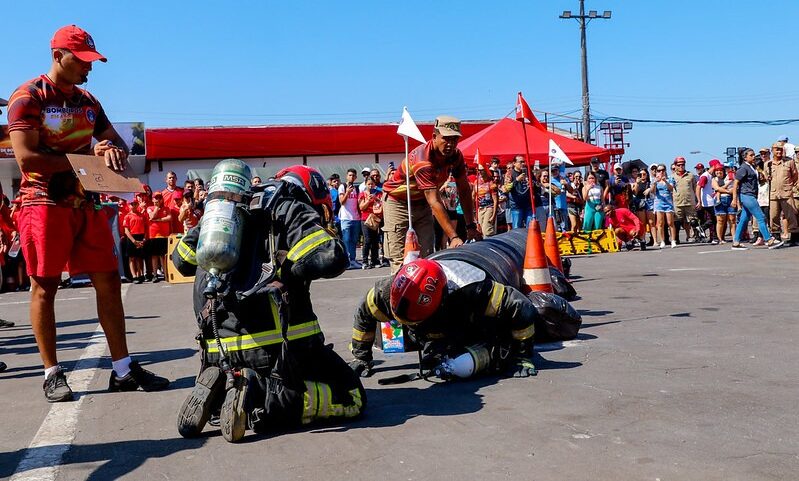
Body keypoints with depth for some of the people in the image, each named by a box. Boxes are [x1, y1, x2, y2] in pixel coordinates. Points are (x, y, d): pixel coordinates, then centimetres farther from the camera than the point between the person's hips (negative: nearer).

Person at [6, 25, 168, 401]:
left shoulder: (87, 101, 15)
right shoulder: (28, 97, -5)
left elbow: (115, 140, 23)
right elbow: (26, 158, -16)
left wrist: (114, 151, -3)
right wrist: (86, 157, -13)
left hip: (85, 203, 6)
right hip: (45, 203, -6)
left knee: (108, 281, 3)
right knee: (45, 287, 0)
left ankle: (123, 369, 9)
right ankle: (52, 374, 10)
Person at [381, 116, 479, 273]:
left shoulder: (456, 156, -12)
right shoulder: (422, 159, -34)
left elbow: (464, 190, -7)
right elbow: (434, 201, -39)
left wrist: (471, 227, -14)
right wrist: (453, 237, -43)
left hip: (422, 203, 7)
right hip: (398, 202, -6)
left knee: (427, 256, -2)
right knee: (400, 260, -13)